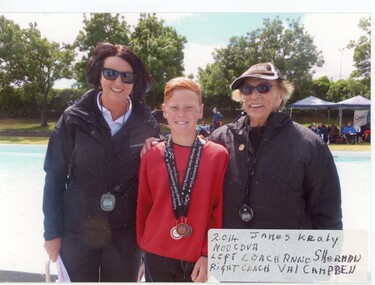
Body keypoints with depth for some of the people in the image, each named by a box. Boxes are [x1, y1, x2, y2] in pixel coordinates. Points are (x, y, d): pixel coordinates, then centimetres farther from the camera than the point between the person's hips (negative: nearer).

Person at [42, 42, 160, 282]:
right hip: (77, 233, 0)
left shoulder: (147, 125, -3)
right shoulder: (74, 119, -6)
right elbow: (55, 178, -3)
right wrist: (52, 232, -3)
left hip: (125, 235, 1)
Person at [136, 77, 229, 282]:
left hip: (198, 258, -1)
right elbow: (143, 206, 5)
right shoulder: (151, 156, -2)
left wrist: (208, 254, -7)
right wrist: (144, 246, 11)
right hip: (157, 255, 1)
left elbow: (219, 211, -4)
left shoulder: (218, 155, -6)